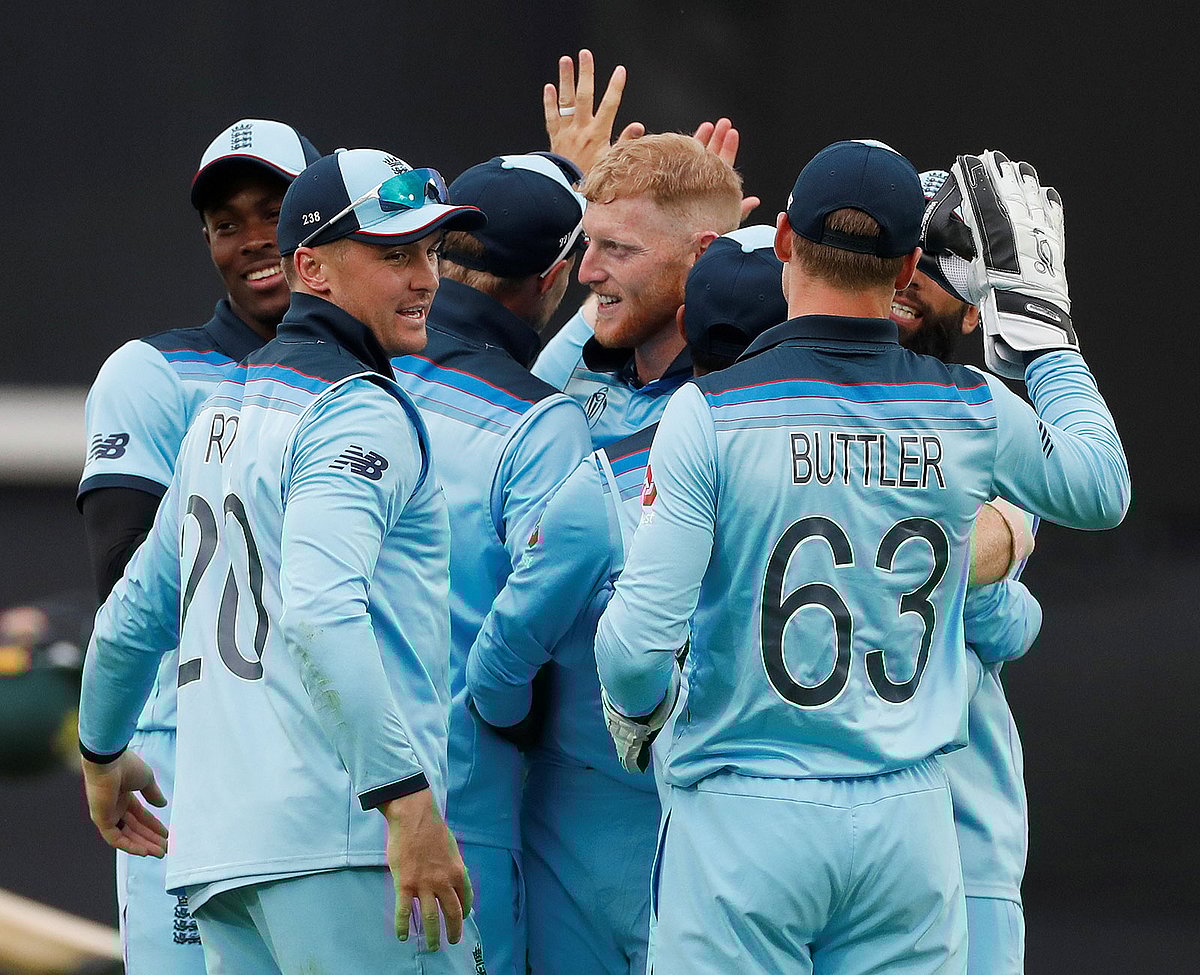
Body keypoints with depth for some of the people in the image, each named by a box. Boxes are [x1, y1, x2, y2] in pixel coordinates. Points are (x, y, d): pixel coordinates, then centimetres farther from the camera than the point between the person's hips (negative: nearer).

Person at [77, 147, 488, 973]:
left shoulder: (221, 413, 20)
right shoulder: (361, 412, -8)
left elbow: (133, 616, 29)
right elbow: (320, 612, -24)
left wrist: (102, 753, 45)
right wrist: (406, 796, -29)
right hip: (340, 835, -9)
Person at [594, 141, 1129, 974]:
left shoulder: (710, 413, -9)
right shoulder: (973, 413, 1)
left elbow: (641, 633, -13)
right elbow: (1101, 489, 23)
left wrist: (633, 711, 10)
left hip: (745, 815, -3)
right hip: (908, 824, 3)